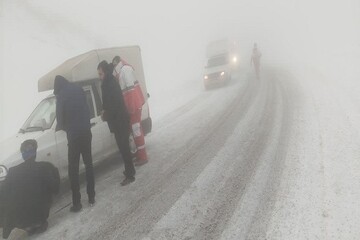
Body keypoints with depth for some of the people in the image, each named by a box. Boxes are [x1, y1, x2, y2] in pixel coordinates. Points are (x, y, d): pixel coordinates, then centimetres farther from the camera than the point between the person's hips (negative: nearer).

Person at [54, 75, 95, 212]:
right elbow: (87, 110, 10)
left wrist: (60, 127, 16)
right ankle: (91, 197, 20)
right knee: (88, 164, 15)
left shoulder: (61, 96, -4)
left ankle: (77, 203, 7)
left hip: (74, 134, -4)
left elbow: (60, 116, -3)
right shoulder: (79, 90, 9)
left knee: (73, 169, 4)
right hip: (86, 131, 5)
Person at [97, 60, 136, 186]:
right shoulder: (107, 83, 12)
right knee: (124, 147, 18)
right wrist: (105, 111, 5)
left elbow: (116, 104, -23)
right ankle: (130, 170, 30)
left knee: (123, 147, -6)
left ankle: (130, 175, 1)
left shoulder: (112, 84, -18)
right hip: (118, 120, 10)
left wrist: (106, 114, -12)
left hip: (120, 120, -10)